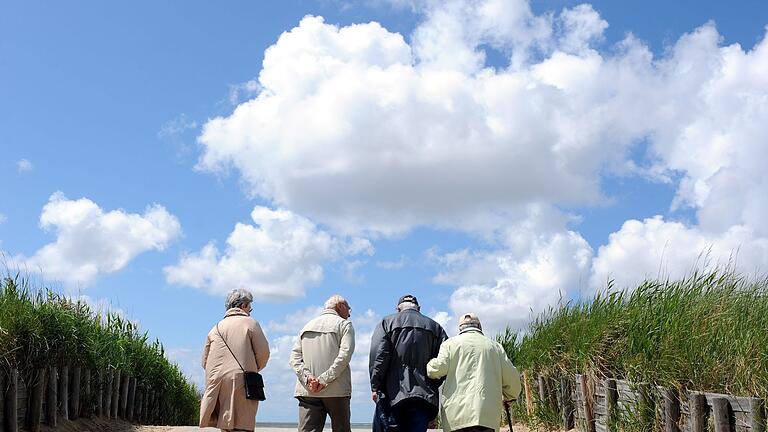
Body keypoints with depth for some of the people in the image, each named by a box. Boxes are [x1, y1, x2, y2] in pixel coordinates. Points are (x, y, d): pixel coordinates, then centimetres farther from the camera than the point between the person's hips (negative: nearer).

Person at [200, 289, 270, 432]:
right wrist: (253, 369, 17)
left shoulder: (216, 328, 16)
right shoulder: (250, 323, 3)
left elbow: (205, 361, 15)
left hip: (217, 382, 5)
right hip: (241, 381, -5)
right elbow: (263, 353, -1)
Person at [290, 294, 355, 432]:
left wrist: (307, 377, -4)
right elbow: (344, 355, -11)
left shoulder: (307, 326, 21)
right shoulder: (344, 324, 5)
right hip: (336, 390, -4)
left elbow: (294, 357, 9)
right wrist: (325, 379, -13)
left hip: (307, 390, 4)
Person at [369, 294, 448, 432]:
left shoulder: (387, 322, 7)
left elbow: (378, 356, -6)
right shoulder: (435, 327, 14)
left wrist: (375, 387, -3)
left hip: (392, 394, -2)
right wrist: (431, 386, 10)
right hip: (423, 396, 2)